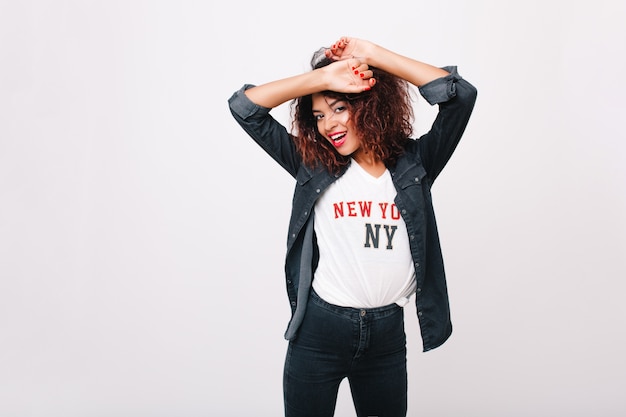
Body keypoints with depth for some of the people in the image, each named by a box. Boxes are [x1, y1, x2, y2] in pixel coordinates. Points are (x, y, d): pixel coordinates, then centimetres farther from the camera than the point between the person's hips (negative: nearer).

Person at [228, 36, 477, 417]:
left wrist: (373, 54, -13)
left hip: (388, 332, 1)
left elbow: (460, 95, -12)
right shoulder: (315, 167, 0)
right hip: (318, 329, -1)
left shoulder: (414, 164, 1)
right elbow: (245, 106, -5)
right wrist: (323, 76, -13)